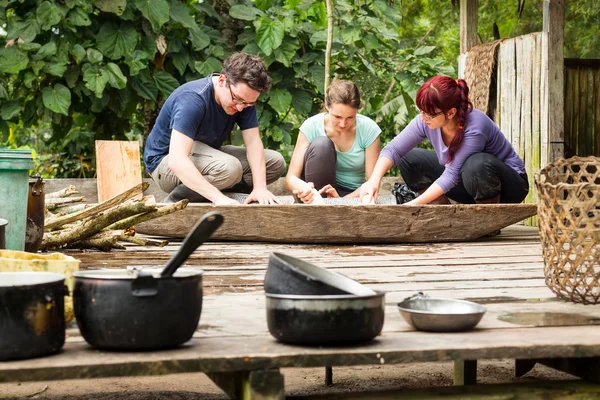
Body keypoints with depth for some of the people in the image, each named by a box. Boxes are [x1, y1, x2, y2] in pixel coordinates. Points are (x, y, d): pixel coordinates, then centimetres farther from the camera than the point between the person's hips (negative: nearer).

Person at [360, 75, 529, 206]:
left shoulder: (475, 128, -34)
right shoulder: (426, 121, -17)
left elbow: (452, 175, -34)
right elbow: (393, 149, -16)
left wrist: (414, 204, -38)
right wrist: (374, 180, -34)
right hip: (467, 181, 6)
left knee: (477, 163, -40)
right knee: (409, 159, -8)